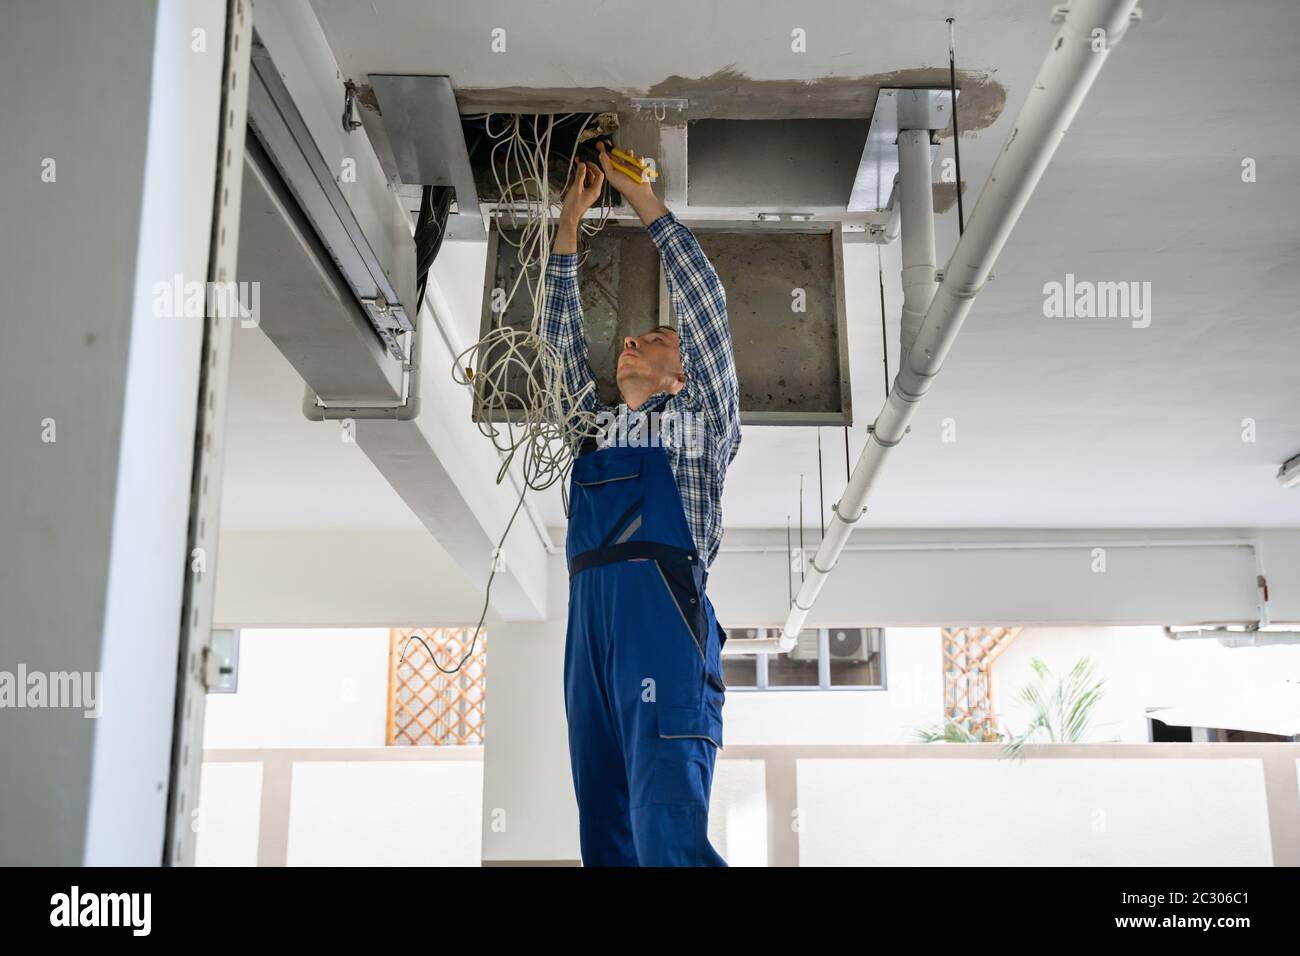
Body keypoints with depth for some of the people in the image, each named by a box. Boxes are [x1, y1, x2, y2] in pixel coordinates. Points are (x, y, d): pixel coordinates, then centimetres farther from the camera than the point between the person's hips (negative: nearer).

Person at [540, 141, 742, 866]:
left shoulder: (697, 424, 16)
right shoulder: (600, 428, 30)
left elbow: (703, 303, 11)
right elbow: (563, 334, 32)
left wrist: (643, 199, 16)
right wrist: (572, 220, 29)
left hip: (661, 614, -6)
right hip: (590, 621, 6)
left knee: (671, 836, -19)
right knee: (607, 837, 1)